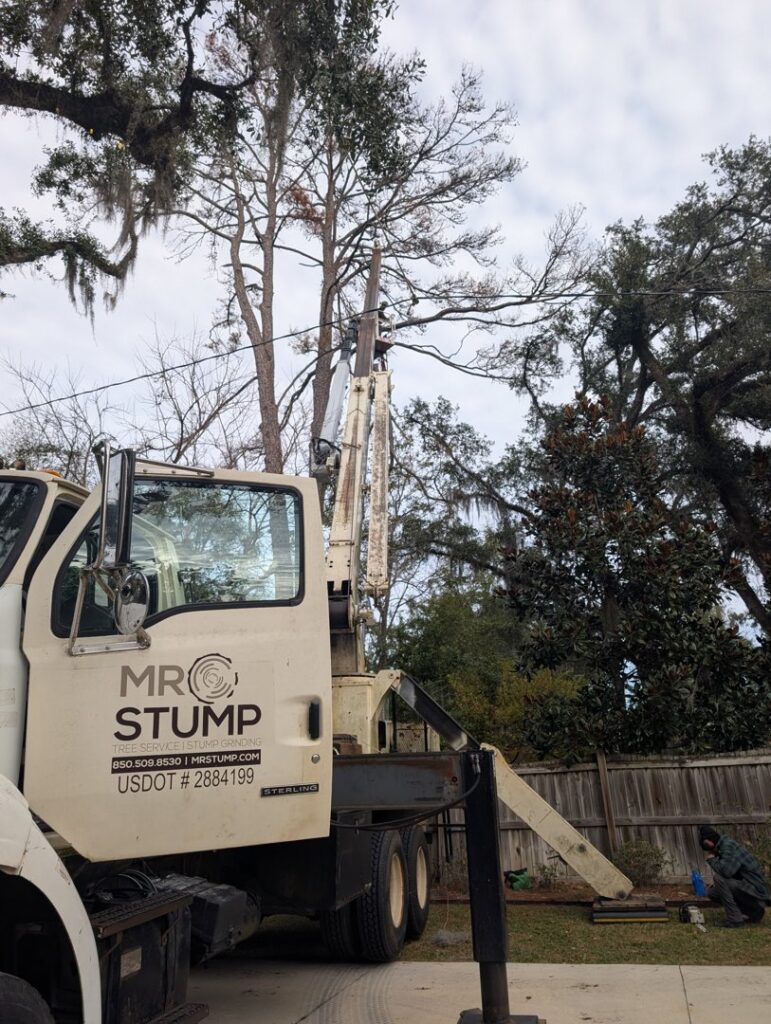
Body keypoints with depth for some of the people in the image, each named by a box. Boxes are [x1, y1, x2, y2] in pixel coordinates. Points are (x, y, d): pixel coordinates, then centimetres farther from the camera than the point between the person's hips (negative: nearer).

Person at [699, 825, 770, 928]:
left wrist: (711, 858, -14)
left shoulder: (729, 845, -19)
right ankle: (752, 912, 14)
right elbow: (727, 872, 19)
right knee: (711, 892, 10)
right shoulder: (723, 845, 10)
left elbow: (726, 871, -32)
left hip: (755, 891, -10)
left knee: (718, 878, -24)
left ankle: (735, 919, -14)